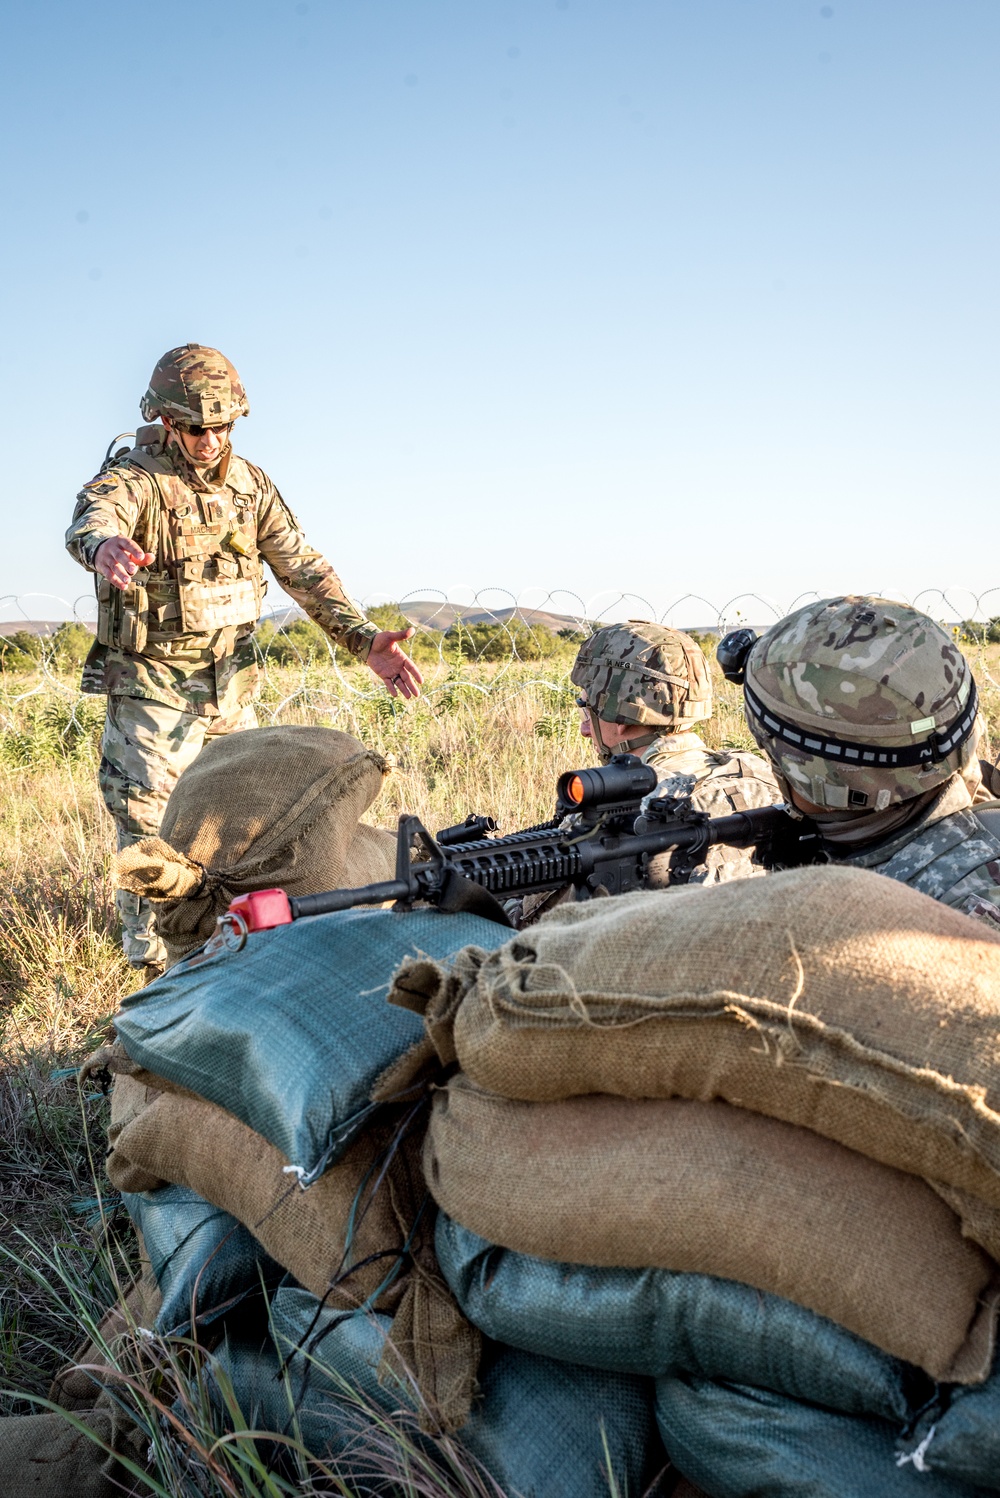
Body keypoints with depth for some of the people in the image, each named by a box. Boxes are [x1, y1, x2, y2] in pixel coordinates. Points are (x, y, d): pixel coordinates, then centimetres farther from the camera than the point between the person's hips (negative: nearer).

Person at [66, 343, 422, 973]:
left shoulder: (251, 484, 3)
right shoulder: (133, 480, -14)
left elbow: (304, 569, 1)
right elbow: (94, 518, -38)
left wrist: (365, 639, -12)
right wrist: (104, 547, -64)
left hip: (232, 684, 6)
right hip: (152, 689, -5)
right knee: (152, 831, -3)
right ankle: (154, 960, 13)